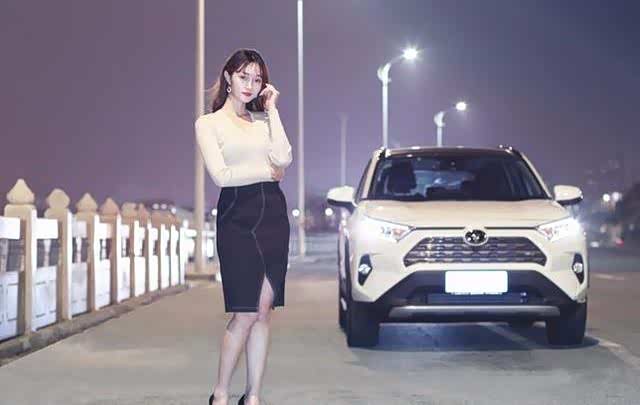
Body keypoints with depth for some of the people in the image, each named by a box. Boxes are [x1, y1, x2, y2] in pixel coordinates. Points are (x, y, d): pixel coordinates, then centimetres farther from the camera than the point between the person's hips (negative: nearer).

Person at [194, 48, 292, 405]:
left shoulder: (264, 120, 17)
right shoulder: (209, 123, 5)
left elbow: (284, 159, -1)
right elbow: (221, 175, -7)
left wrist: (272, 110, 2)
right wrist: (268, 172, 1)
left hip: (273, 214, 4)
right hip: (237, 216, -4)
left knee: (264, 310, 2)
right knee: (246, 312, -8)